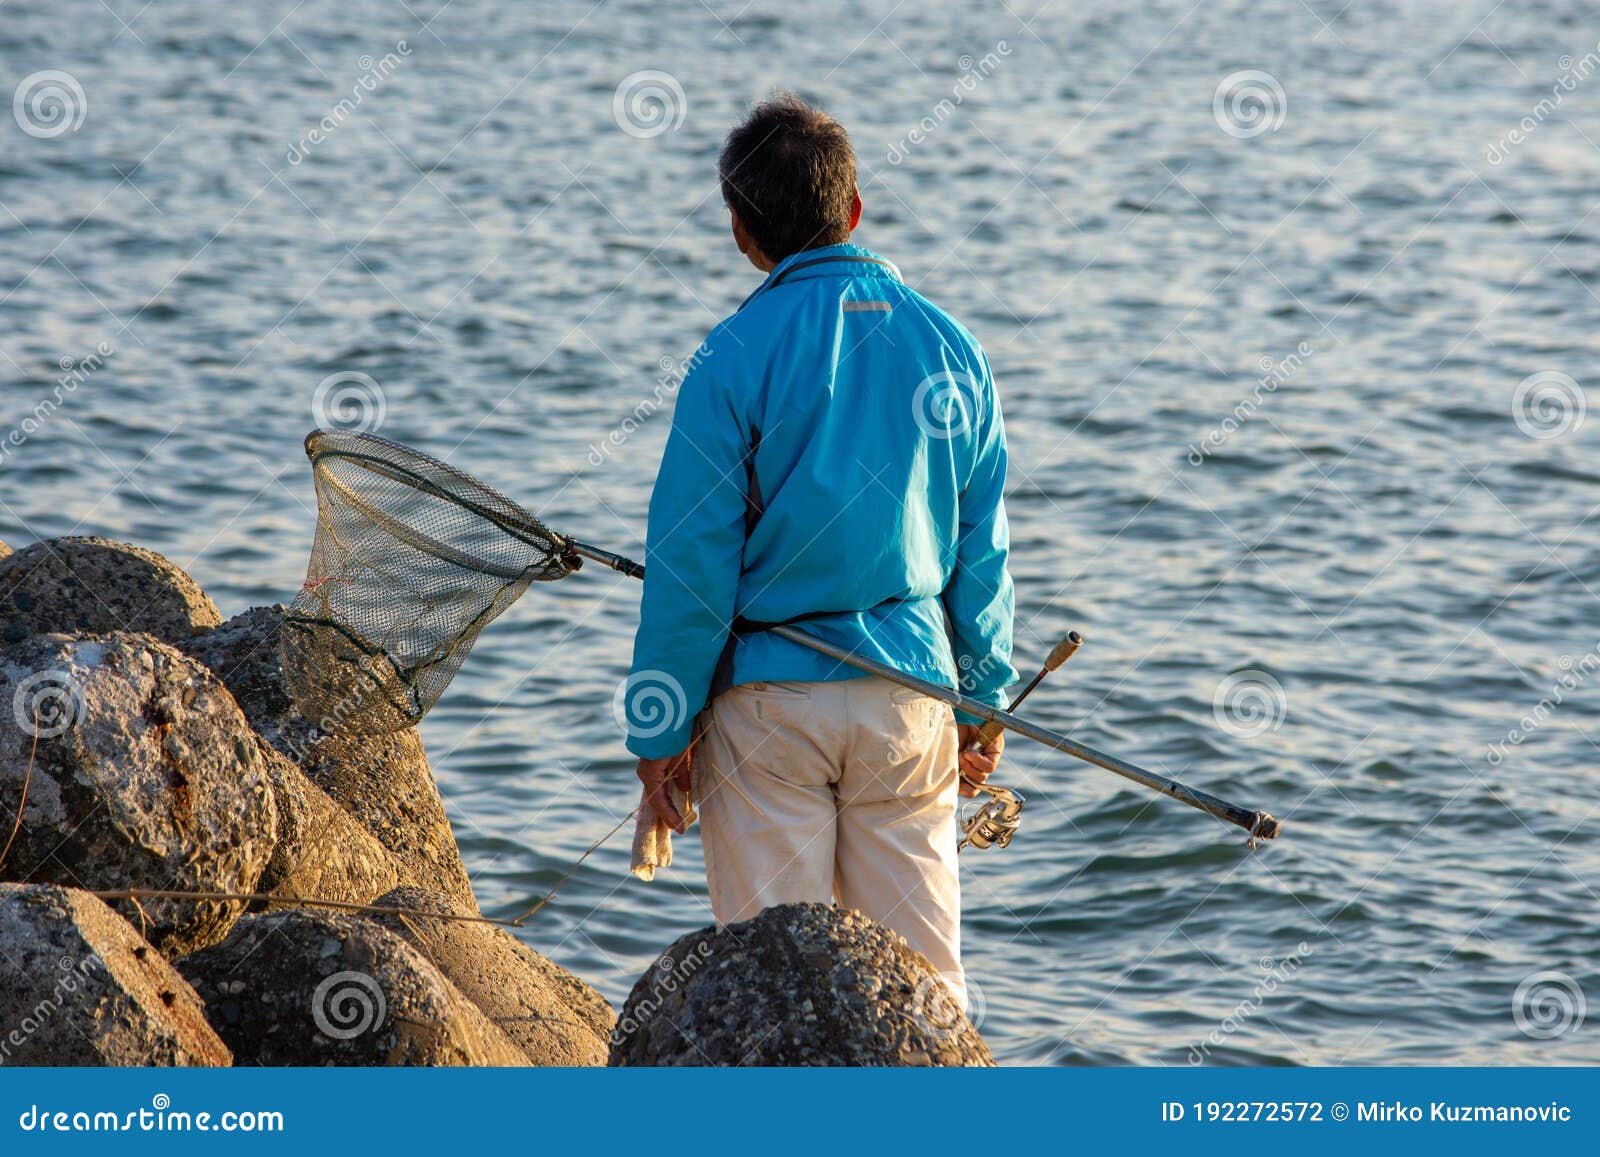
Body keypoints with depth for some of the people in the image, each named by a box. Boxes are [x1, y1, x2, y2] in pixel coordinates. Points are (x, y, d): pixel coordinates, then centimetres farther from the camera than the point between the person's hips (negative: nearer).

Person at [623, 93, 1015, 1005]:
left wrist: (661, 727, -2)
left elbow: (693, 557, -8)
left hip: (770, 701, -3)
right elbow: (982, 546, 8)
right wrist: (986, 702, 17)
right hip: (908, 693, 4)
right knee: (920, 968, 9)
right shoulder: (949, 346, 3)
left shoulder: (736, 358, -10)